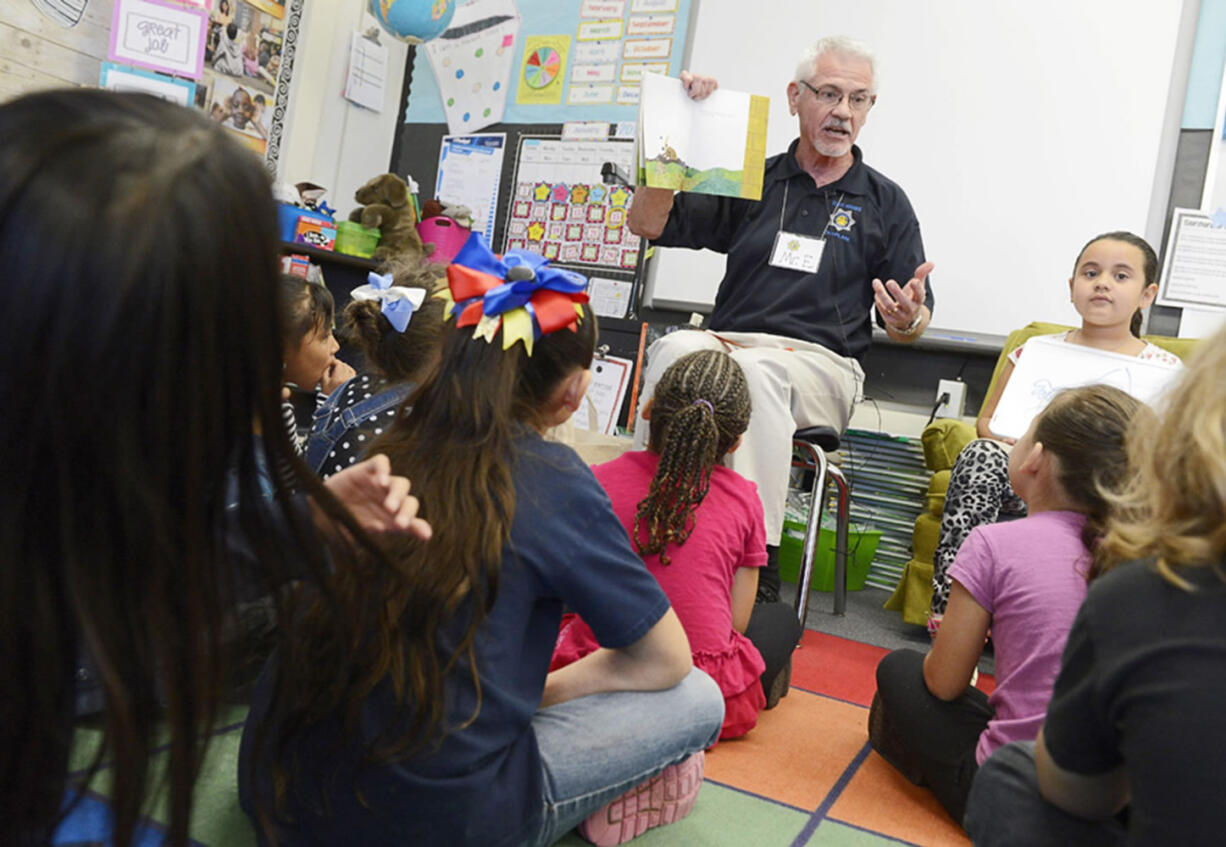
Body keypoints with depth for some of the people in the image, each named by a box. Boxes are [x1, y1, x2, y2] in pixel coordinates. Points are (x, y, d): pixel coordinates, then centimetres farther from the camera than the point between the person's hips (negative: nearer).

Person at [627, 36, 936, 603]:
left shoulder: (885, 203, 15)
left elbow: (909, 326, 13)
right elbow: (647, 223, 10)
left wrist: (907, 318, -14)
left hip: (822, 363, -1)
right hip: (727, 343, 1)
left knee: (757, 369, -37)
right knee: (675, 350, -34)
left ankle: (757, 557, -37)